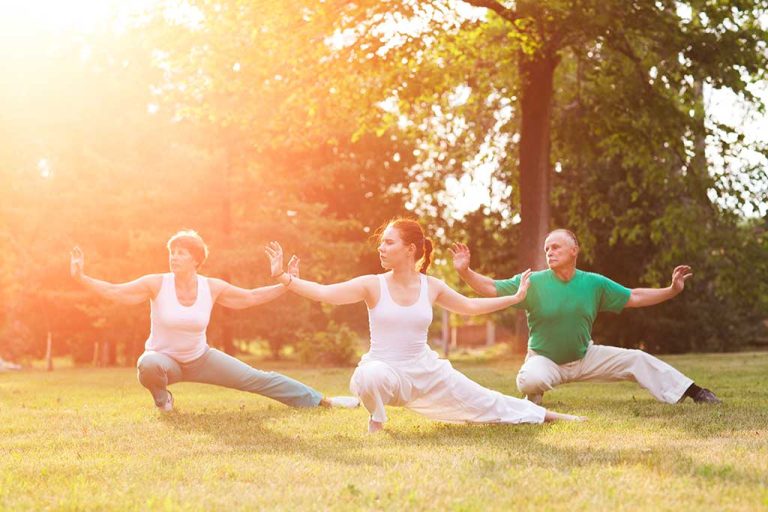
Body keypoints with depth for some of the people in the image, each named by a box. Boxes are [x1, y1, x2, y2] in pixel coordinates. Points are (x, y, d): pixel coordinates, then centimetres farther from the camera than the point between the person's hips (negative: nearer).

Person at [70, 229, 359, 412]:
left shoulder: (212, 288, -10)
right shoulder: (157, 284, -18)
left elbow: (249, 298, 3)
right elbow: (115, 292, -18)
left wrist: (285, 286, -4)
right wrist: (81, 278, -30)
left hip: (200, 359, 2)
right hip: (163, 358, -2)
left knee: (258, 379, -3)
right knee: (148, 365, -41)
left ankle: (321, 401, 4)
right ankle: (162, 398, -5)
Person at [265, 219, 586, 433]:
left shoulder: (432, 287, -1)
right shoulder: (372, 285, -9)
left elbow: (469, 306, 16)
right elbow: (324, 293, -18)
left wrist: (514, 298, 17)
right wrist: (283, 277, -30)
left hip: (426, 370, 3)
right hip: (385, 369, -3)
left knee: (483, 403, 9)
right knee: (371, 376, -42)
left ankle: (544, 416, 33)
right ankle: (376, 421, -8)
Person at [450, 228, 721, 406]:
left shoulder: (595, 283, -6)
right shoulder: (533, 282, -16)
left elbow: (633, 297, 2)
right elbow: (492, 289, -20)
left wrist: (672, 290, -5)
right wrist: (465, 271, -36)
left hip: (585, 357, 3)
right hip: (544, 360, -3)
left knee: (637, 360, -5)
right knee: (531, 379, -38)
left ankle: (694, 393, 7)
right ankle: (533, 401, 0)